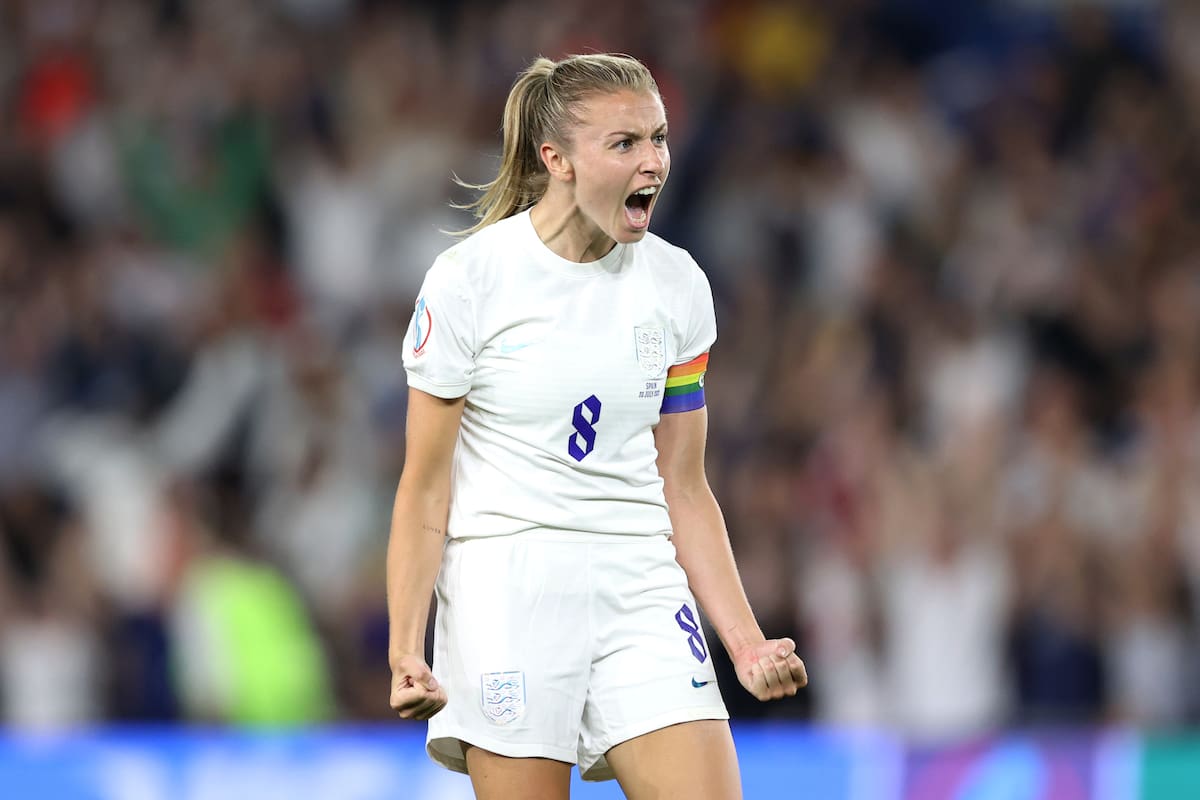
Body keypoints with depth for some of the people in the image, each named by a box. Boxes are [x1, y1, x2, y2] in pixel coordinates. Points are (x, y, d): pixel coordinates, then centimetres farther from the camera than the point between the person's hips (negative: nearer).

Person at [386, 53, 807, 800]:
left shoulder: (677, 284, 6)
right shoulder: (469, 280, -6)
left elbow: (684, 488, 12)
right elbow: (424, 489, -3)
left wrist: (748, 642, 4)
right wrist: (405, 653, -11)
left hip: (642, 591, 4)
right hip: (507, 590, -4)